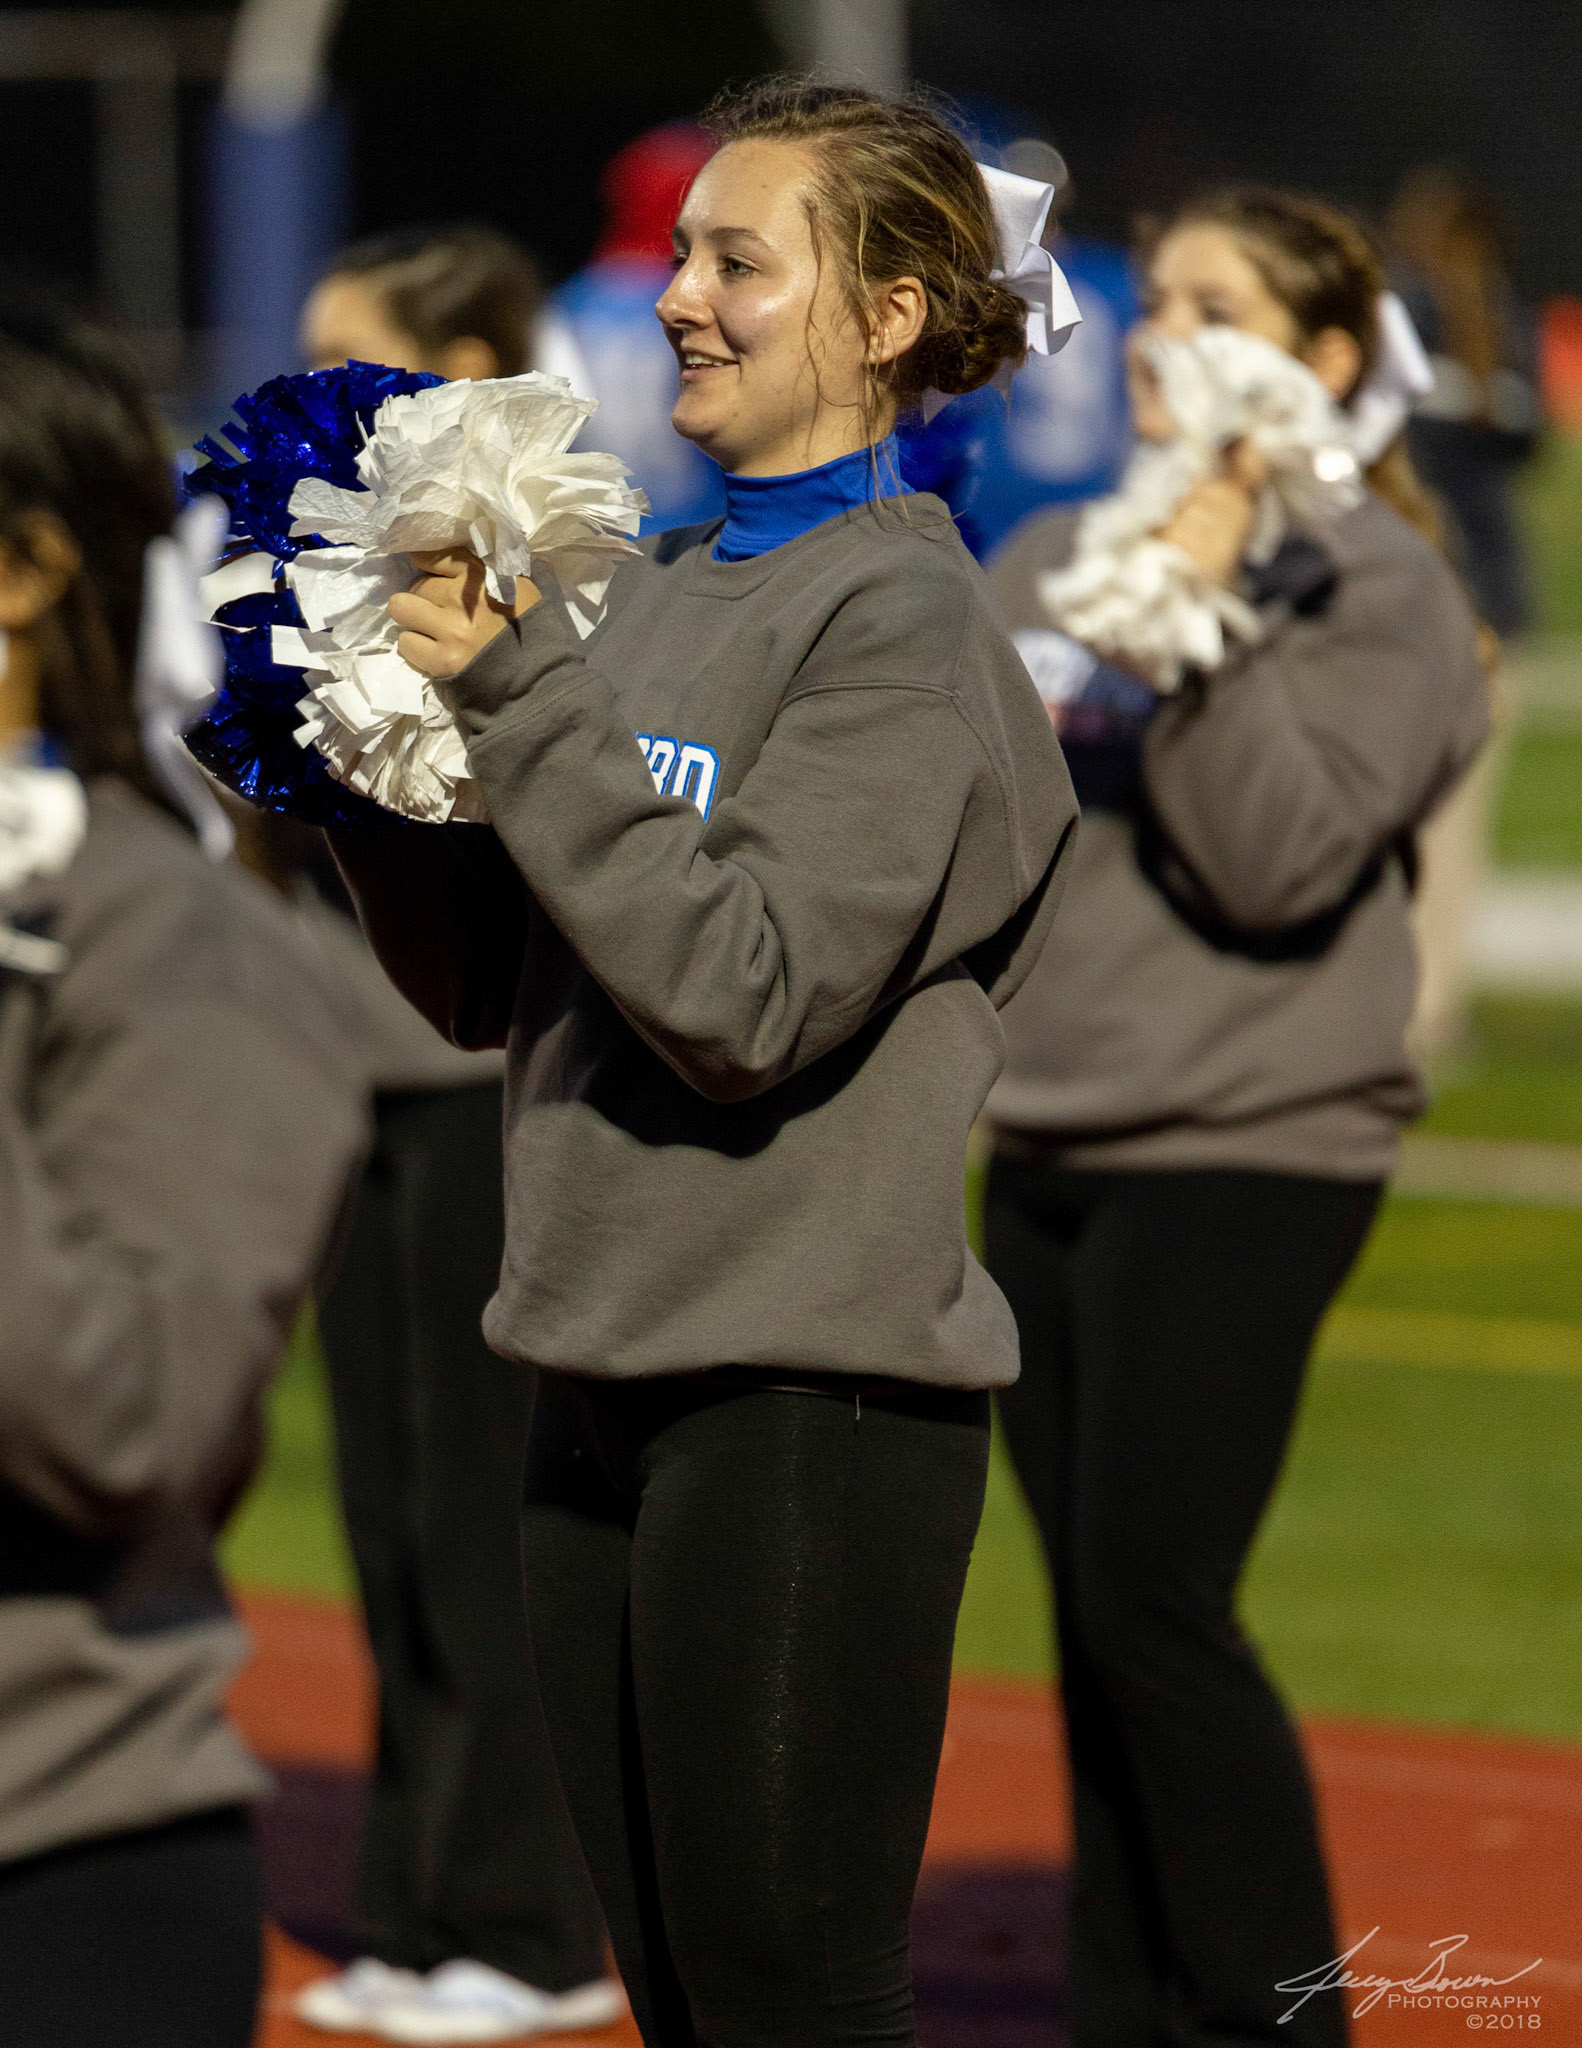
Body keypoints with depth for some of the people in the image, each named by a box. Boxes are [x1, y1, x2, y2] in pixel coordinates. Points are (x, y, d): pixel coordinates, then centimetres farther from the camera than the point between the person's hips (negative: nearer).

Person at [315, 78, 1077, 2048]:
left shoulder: (904, 621, -9)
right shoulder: (646, 592, 13)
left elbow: (747, 995, -20)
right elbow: (487, 985, 16)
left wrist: (518, 701, -17)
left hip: (812, 1390, -8)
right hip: (601, 1370, 8)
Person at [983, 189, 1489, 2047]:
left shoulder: (1372, 588, -5)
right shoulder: (1056, 554, 13)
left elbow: (1278, 861, -17)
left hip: (1246, 1159, -6)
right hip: (1047, 1150, 6)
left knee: (1154, 1600, -12)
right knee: (1095, 1613, 9)